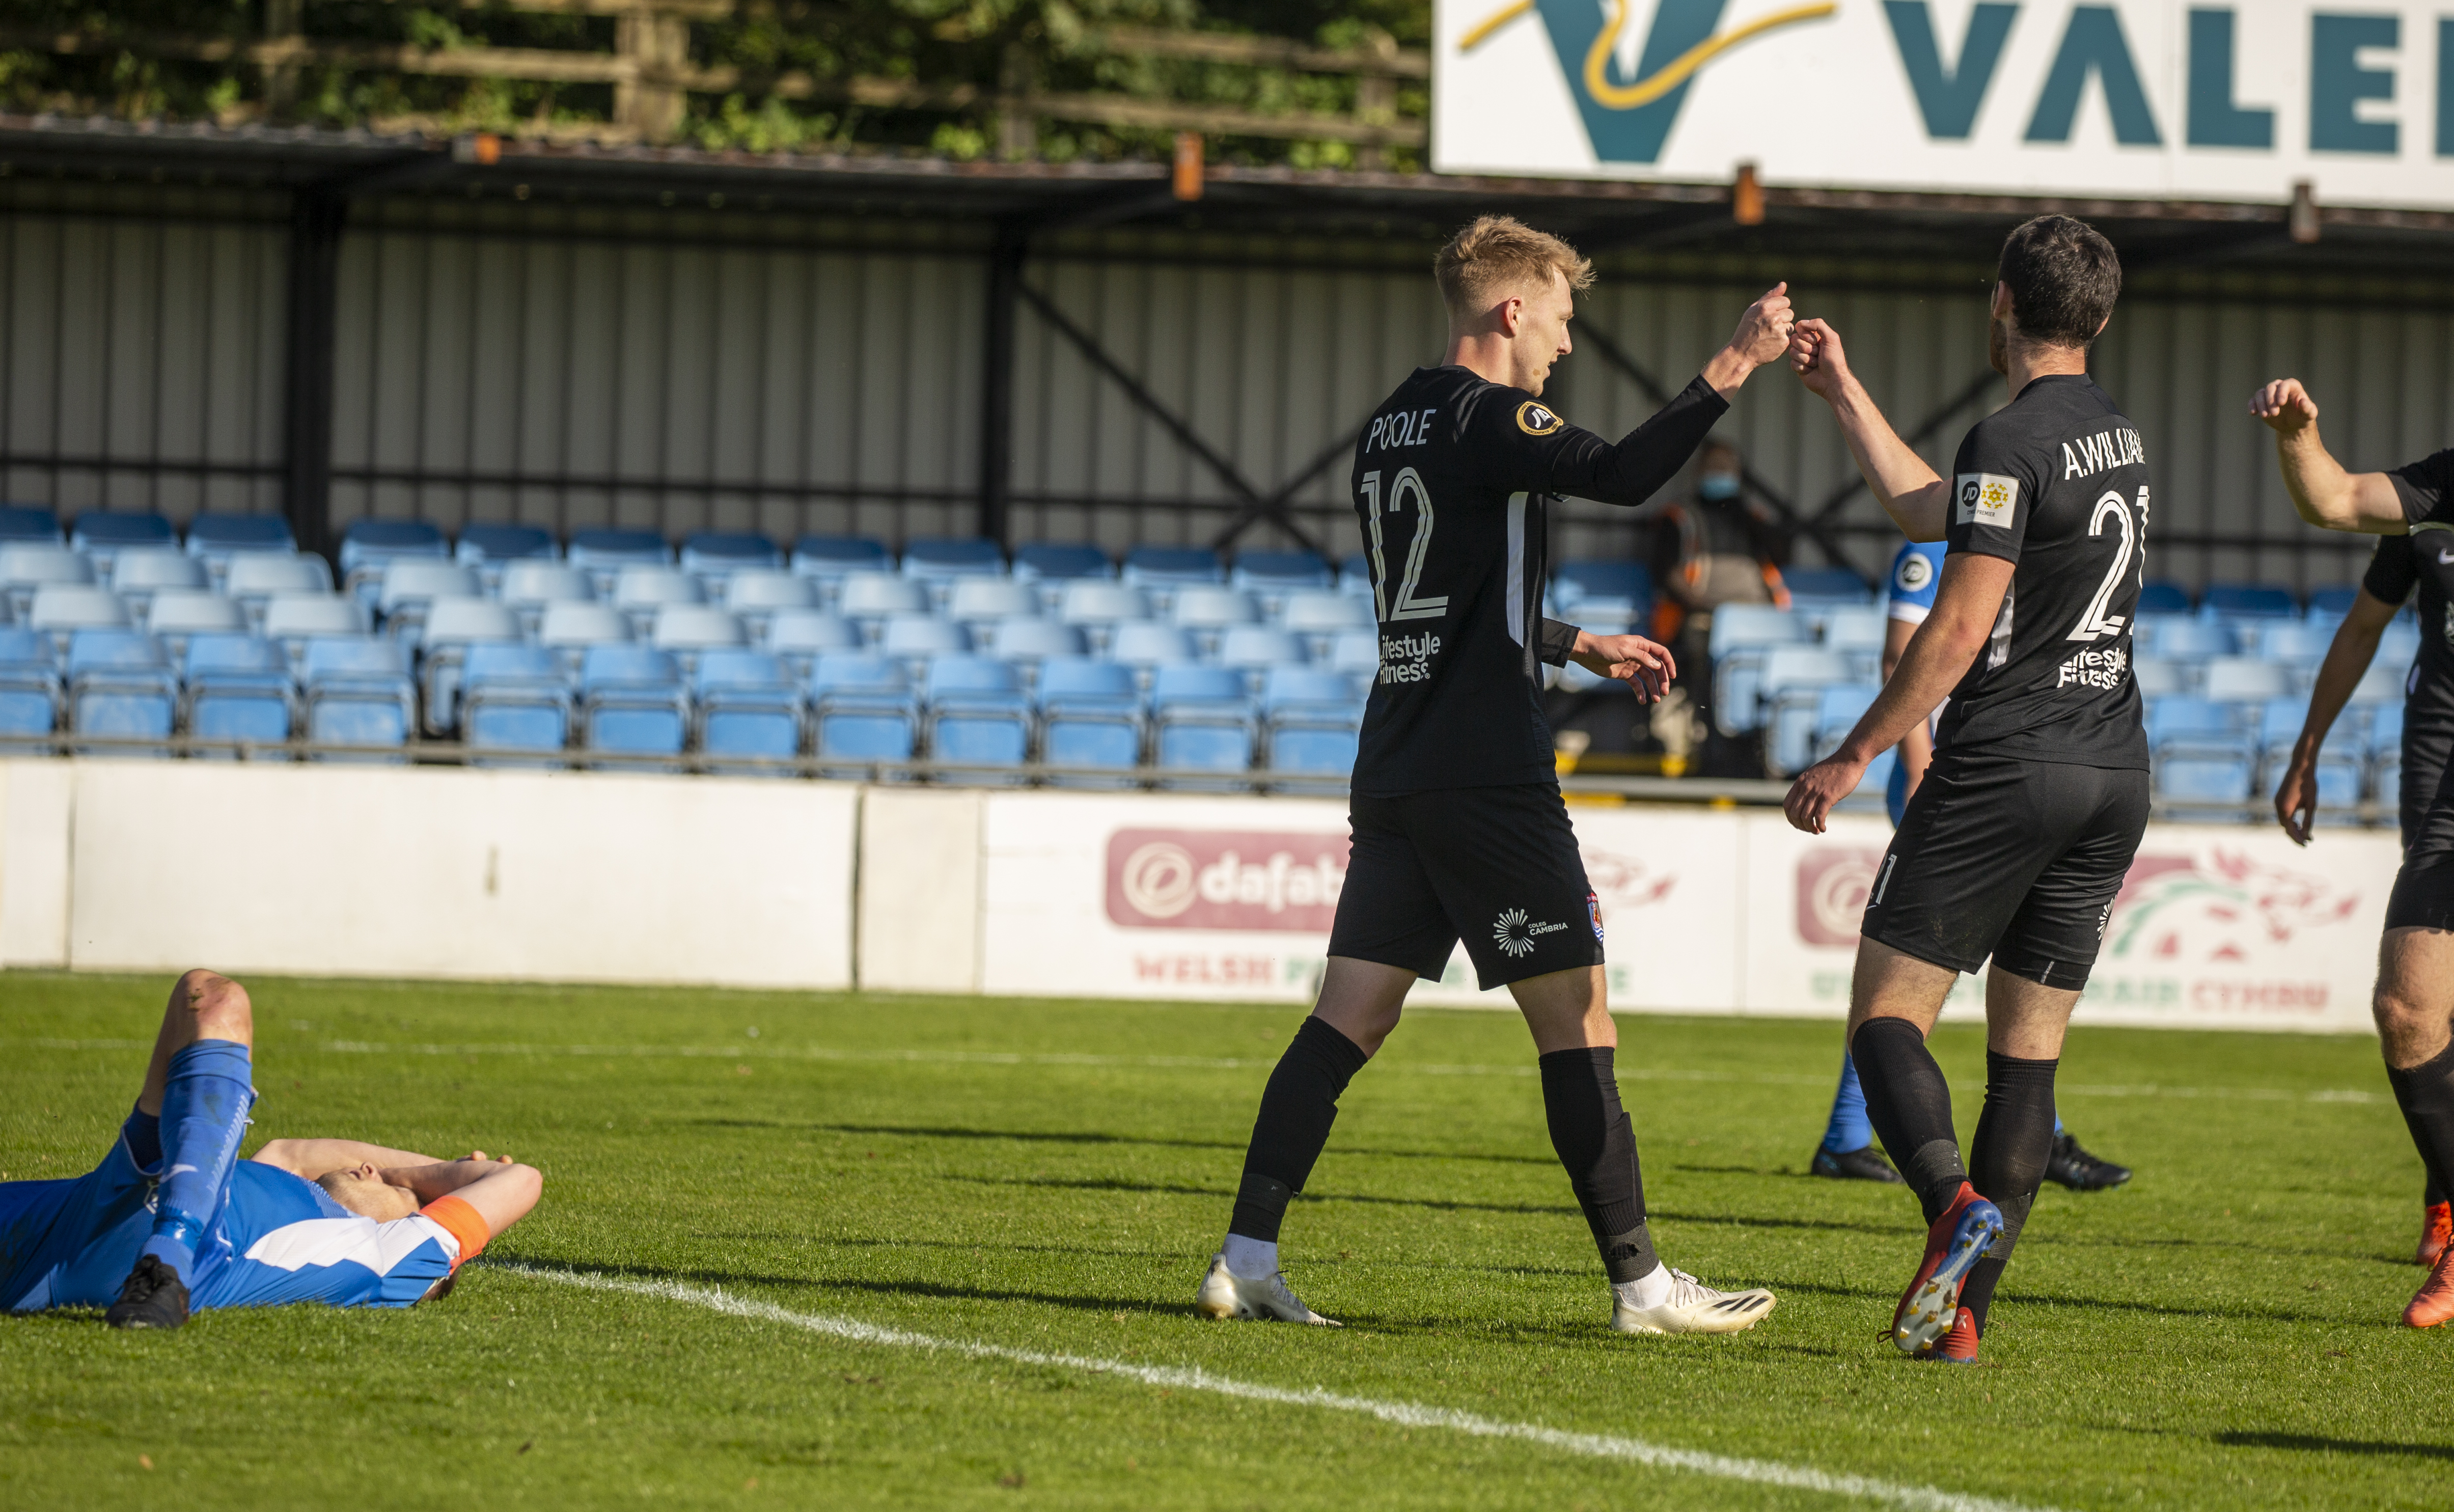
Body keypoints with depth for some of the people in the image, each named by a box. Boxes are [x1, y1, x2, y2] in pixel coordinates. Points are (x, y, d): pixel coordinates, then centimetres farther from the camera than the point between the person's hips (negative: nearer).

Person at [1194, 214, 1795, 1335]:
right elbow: (1619, 476, -26)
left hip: (1395, 771, 8)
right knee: (1576, 1018, -4)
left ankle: (1246, 1257, -3)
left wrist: (1578, 646, 32)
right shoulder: (1487, 418, -8)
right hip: (1486, 776, -8)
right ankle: (1639, 1283, -3)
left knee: (1351, 1014, 5)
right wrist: (1726, 374, -23)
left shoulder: (1388, 431, 19)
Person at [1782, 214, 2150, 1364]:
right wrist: (1843, 394, 34)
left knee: (1885, 1012, -2)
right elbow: (1931, 512, 26)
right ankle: (1963, 1308, 3)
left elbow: (1957, 631, -16)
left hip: (2004, 768, -7)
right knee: (2028, 1049, 7)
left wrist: (1851, 759, -10)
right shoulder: (2121, 440, 15)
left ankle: (1956, 1201, -28)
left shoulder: (2012, 442, -12)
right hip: (2115, 774, 8)